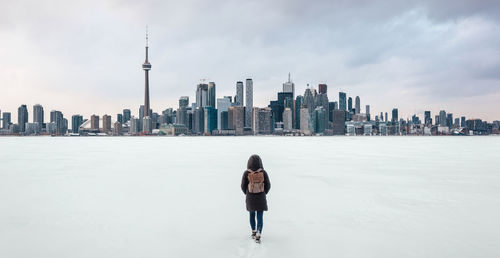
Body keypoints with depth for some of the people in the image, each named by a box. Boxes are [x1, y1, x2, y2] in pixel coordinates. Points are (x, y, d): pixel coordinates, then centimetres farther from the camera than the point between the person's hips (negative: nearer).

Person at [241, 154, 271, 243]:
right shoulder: (263, 173, -14)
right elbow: (268, 185, -5)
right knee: (260, 217, 7)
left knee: (252, 215, 22)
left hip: (250, 199, 1)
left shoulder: (246, 173, -15)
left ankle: (254, 232, 35)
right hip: (261, 199, -1)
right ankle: (258, 236, -4)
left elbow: (243, 186, -6)